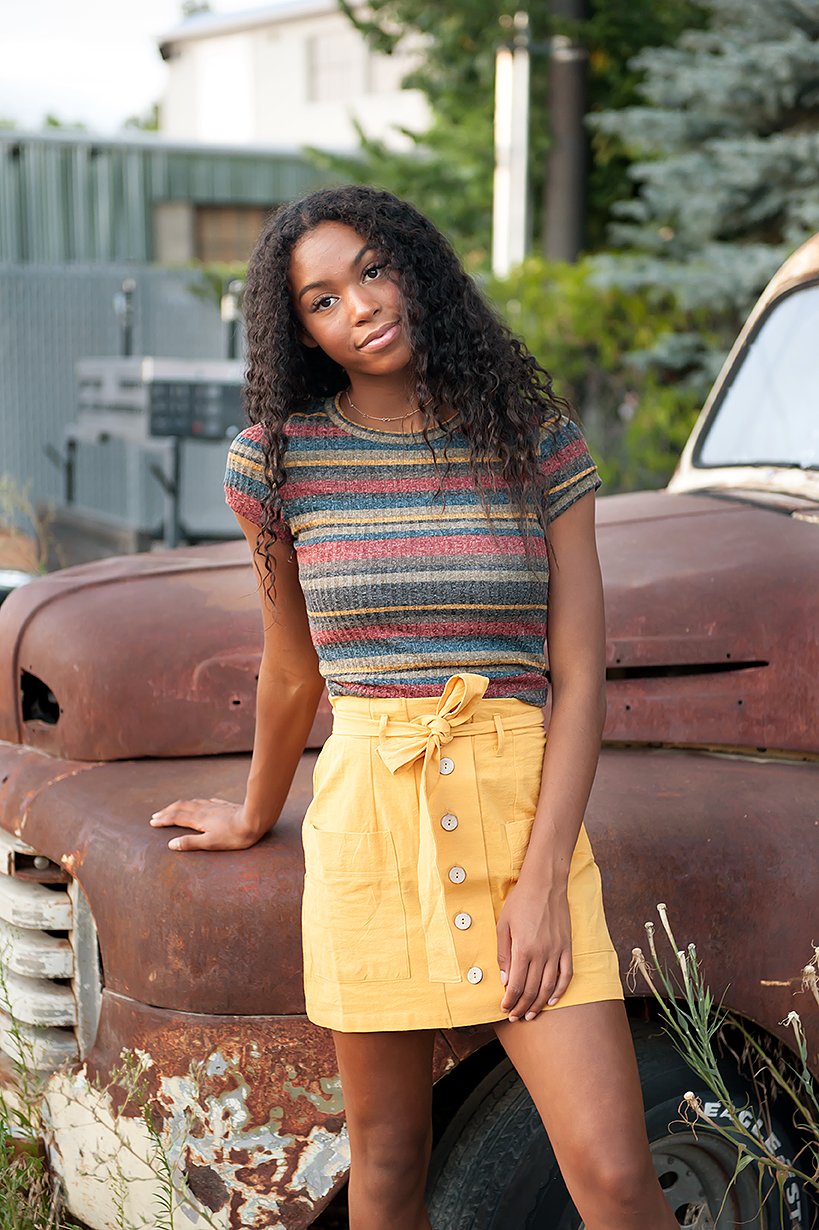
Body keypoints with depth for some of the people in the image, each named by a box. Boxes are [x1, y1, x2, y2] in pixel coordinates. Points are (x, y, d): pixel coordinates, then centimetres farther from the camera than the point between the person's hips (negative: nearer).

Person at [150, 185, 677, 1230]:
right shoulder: (280, 457, 2)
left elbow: (580, 674, -3)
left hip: (523, 809, -1)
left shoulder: (537, 440, 0)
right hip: (368, 818, 1)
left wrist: (542, 878, -11)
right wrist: (257, 817, 27)